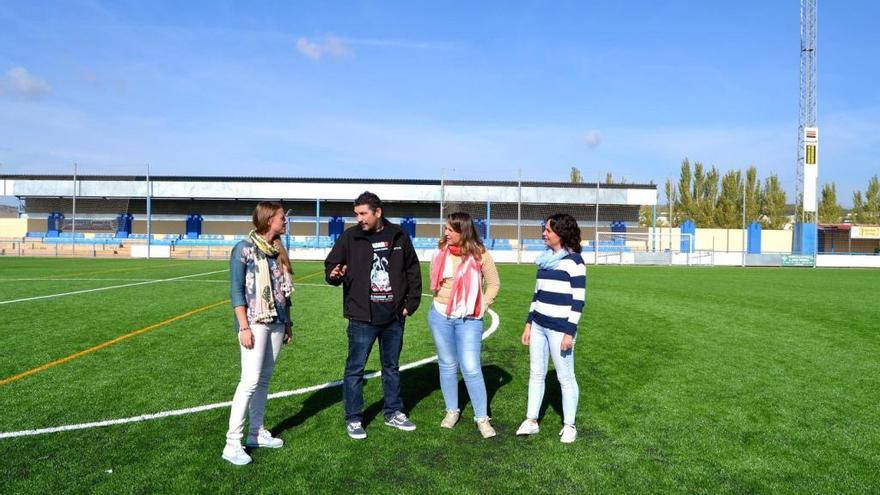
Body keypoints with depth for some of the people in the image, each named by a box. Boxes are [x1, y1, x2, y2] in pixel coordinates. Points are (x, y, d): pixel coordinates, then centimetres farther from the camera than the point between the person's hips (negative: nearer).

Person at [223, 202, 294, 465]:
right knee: (250, 381, -10)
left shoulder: (277, 250, 12)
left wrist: (287, 323, 16)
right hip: (255, 323, -6)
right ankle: (232, 443, -4)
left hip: (276, 323, 7)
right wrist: (244, 327, -15)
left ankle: (257, 432, 21)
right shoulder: (244, 249, -7)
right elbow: (236, 290, -9)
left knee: (264, 380, 11)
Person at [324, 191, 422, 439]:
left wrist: (411, 302, 4)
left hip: (394, 317, 3)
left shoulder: (398, 236, 3)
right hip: (362, 317, -2)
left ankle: (394, 413, 32)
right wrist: (334, 275, -23)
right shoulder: (350, 237, -3)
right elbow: (331, 265, 1)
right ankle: (353, 419, 18)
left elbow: (413, 270, 9)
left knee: (392, 366, 16)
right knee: (355, 368, 3)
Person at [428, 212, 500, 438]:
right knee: (447, 365, 13)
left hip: (469, 319, -3)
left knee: (471, 369, -5)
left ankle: (482, 418, 8)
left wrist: (481, 306, -5)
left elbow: (494, 284, 2)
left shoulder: (480, 255, -10)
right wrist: (440, 298, 6)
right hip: (439, 316, 3)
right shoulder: (441, 251, -1)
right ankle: (452, 411, 27)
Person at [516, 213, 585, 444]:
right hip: (538, 325, 7)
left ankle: (569, 425, 17)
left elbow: (578, 300, -12)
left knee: (565, 377, 3)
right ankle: (531, 420, 21)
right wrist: (529, 323, 14)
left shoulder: (574, 261, -10)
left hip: (560, 328, -7)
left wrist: (570, 333, -16)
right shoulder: (545, 259, 11)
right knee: (536, 373, 11)